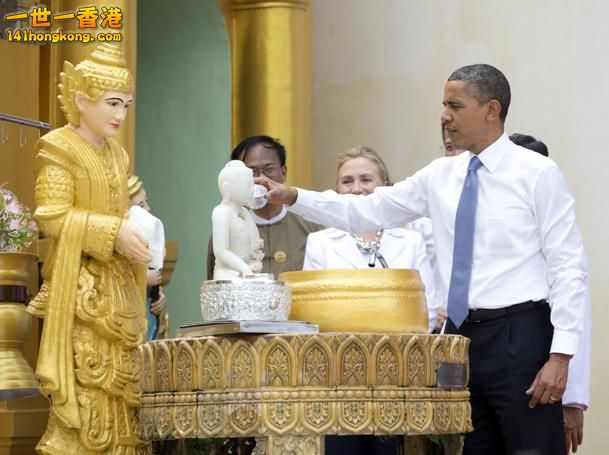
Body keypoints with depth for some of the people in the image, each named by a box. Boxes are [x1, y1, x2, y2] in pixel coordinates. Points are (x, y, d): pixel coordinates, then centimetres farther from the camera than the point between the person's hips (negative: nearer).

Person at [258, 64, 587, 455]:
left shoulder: (538, 173, -5)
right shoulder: (440, 176, 11)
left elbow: (569, 268, -8)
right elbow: (367, 212, 12)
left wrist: (561, 355, -15)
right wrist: (293, 197, 1)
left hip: (519, 336, -6)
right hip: (461, 334, 6)